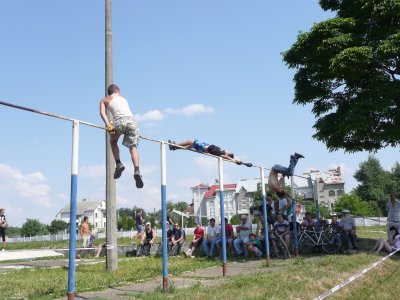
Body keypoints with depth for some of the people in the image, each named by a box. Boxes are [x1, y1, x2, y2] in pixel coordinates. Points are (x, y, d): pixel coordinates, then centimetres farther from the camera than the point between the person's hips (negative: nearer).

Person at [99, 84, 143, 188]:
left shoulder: (104, 100, 24)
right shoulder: (122, 97, 33)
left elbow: (102, 112, 6)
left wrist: (108, 125, -7)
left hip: (120, 121, -1)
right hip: (131, 120, 2)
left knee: (113, 141, 27)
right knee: (133, 147, 3)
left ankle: (118, 164, 9)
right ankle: (136, 170, -20)